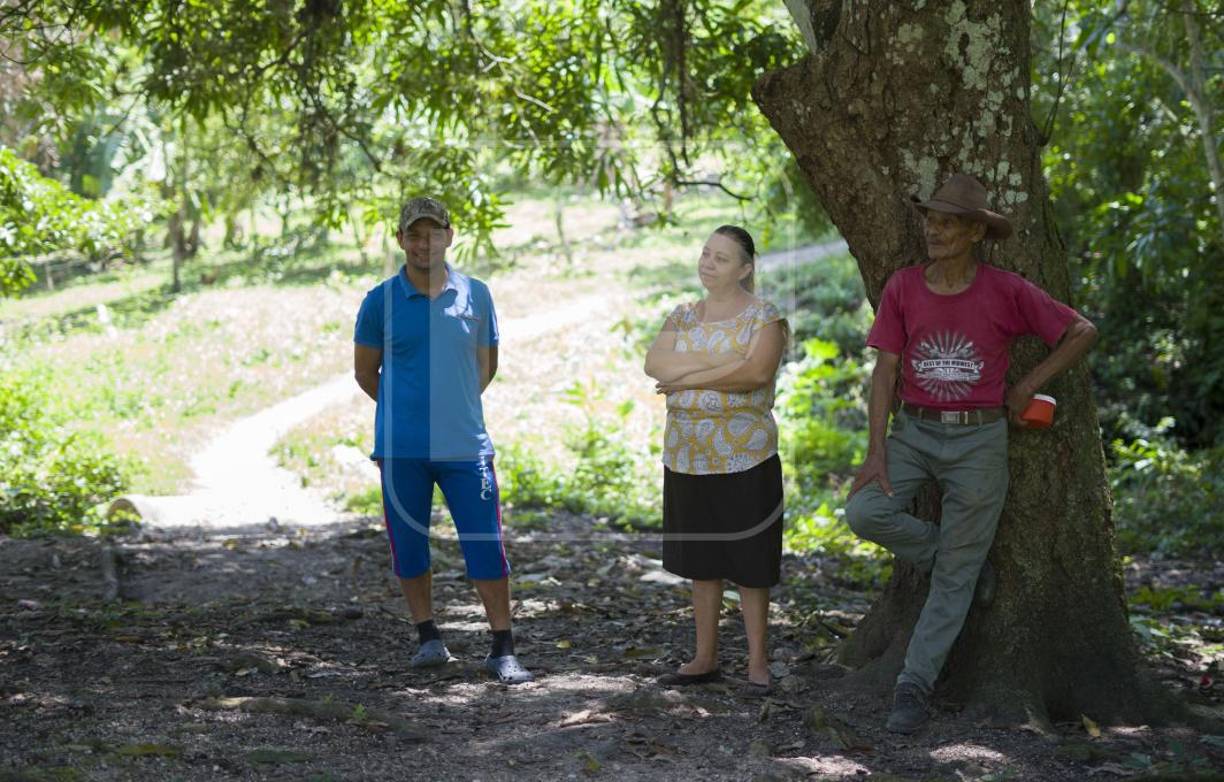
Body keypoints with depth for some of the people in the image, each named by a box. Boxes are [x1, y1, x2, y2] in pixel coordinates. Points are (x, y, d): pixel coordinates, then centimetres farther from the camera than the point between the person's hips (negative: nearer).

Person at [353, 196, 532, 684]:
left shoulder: (475, 295, 4)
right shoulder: (381, 301, -1)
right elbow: (365, 372, 9)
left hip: (465, 443, 0)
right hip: (400, 447, 0)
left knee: (486, 548, -3)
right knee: (409, 548, 8)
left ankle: (503, 651, 4)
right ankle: (429, 638, 24)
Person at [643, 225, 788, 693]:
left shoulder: (763, 316, -3)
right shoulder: (684, 316, 12)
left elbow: (757, 373, -21)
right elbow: (655, 364, -5)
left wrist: (687, 377, -14)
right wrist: (721, 360, -16)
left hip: (744, 457, -5)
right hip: (686, 457, 5)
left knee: (749, 562, -1)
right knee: (700, 560, 11)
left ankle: (758, 661, 8)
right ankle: (705, 658, 20)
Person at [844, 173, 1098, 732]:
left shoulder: (1006, 292, -8)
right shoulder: (903, 287, -2)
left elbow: (1082, 333, 1)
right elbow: (885, 371, -3)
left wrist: (1027, 387, -2)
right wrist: (876, 452, -10)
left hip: (978, 440, -2)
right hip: (914, 432, 3)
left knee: (953, 575, 0)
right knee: (864, 512, -20)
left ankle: (915, 685, 10)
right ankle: (963, 565, 7)